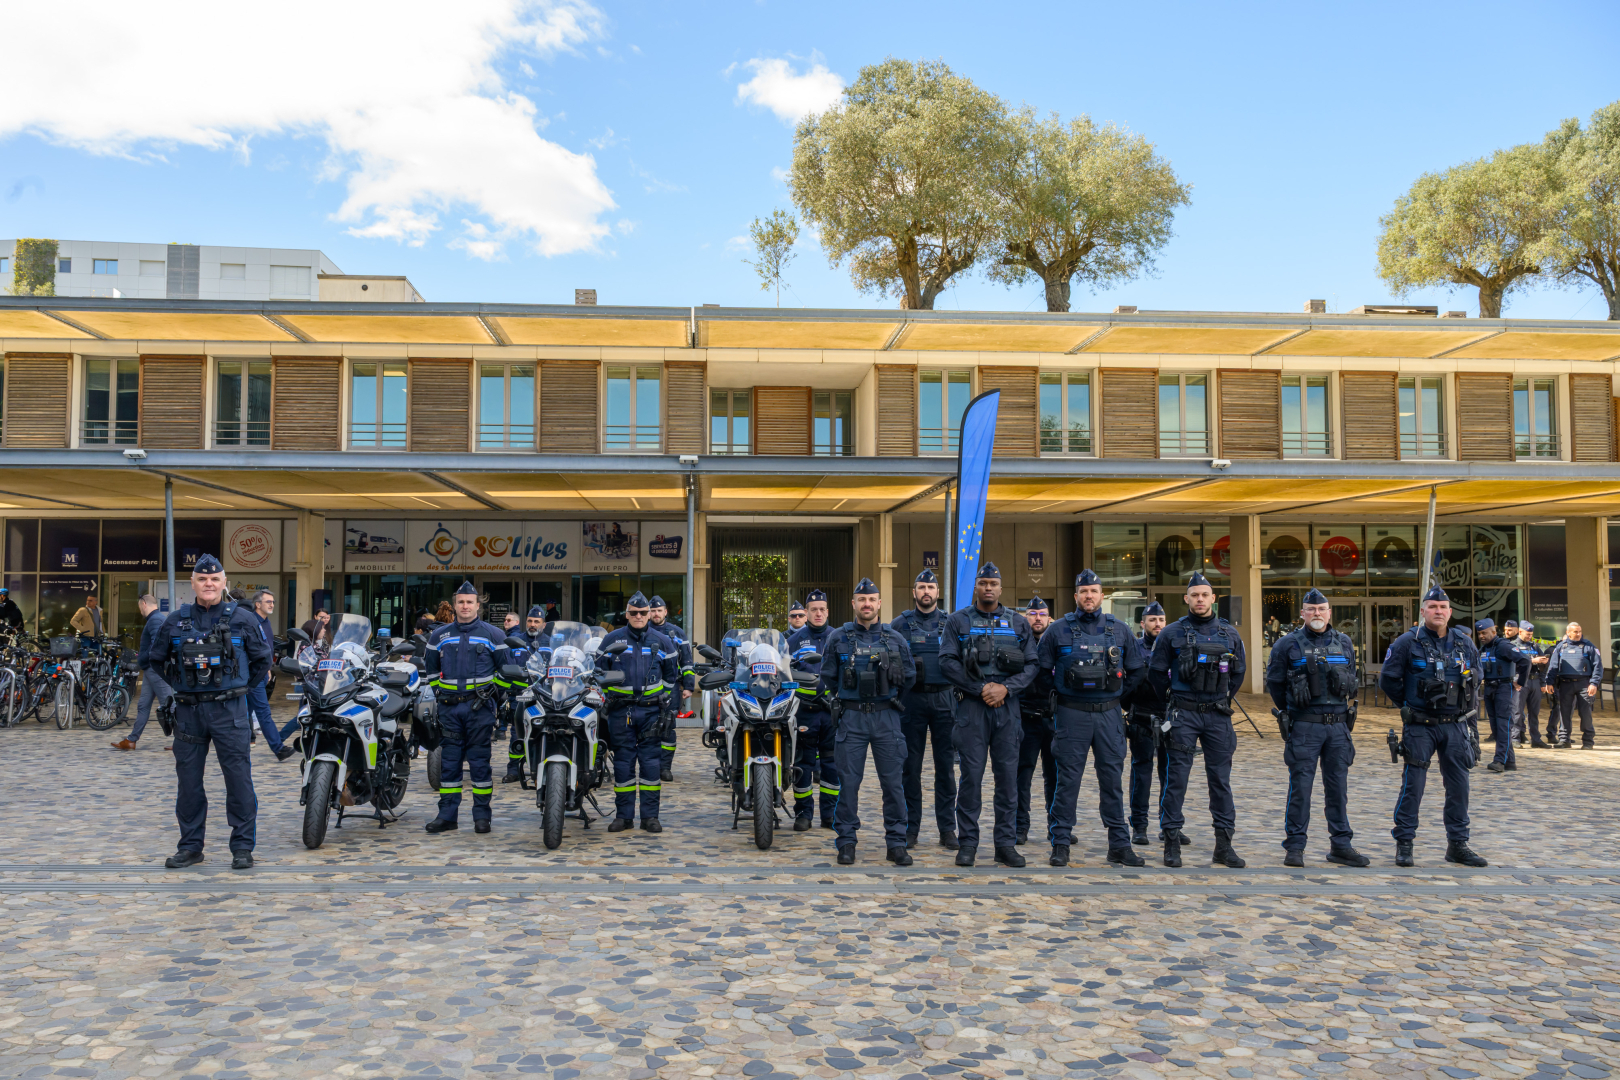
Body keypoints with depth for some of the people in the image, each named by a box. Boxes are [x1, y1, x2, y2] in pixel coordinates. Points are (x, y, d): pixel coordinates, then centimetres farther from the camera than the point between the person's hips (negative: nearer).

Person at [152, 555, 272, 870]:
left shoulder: (242, 618, 2)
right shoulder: (175, 620, 7)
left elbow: (262, 659, 11)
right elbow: (157, 658, 21)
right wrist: (179, 687, 14)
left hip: (229, 711, -2)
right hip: (188, 712, 3)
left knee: (238, 778, -3)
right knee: (188, 780, 8)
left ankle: (242, 846, 5)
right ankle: (190, 846, 19)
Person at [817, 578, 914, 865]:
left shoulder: (895, 638, 7)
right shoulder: (838, 638, 4)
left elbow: (909, 675, 16)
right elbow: (828, 677, 12)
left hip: (886, 717, 1)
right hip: (851, 717, -1)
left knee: (893, 782, 1)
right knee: (848, 782, 0)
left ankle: (896, 843, 9)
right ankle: (846, 842, 10)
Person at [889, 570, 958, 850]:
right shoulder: (900, 623, 7)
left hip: (944, 698, 1)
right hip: (911, 699, -1)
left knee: (946, 765, 3)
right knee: (910, 766, 2)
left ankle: (947, 829, 9)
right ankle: (910, 828, 10)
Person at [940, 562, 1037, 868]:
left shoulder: (1018, 623, 11)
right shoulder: (958, 621, 5)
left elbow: (1031, 665, 6)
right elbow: (947, 662, -4)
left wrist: (1005, 688, -10)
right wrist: (981, 689, -11)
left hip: (1007, 706, 2)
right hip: (971, 705, -2)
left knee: (1007, 775, 4)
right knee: (971, 775, -1)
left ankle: (1005, 843, 12)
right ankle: (967, 843, 8)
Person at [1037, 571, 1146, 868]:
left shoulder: (1119, 630, 7)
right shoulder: (1059, 630, 0)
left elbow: (1137, 670, 15)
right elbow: (1041, 669, 8)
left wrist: (1118, 698, 13)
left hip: (1109, 715, 2)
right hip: (1071, 716, -2)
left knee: (1112, 779, 5)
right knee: (1068, 779, 0)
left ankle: (1119, 845, 12)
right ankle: (1061, 843, 7)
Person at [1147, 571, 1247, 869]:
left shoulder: (1229, 633, 7)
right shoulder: (1173, 633, -1)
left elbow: (1238, 671, 18)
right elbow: (1156, 671, 6)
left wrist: (1222, 699, 15)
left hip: (1218, 715, 3)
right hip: (1183, 715, -2)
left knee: (1221, 779, 5)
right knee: (1177, 778, -1)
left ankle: (1224, 844, 13)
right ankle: (1172, 843, 6)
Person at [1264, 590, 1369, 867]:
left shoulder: (1344, 643, 10)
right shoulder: (1288, 644, -2)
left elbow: (1352, 680, 22)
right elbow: (1274, 682, 6)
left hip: (1338, 725, 4)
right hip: (1304, 727, -4)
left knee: (1337, 786, 8)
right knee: (1300, 787, -3)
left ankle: (1341, 846, 16)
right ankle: (1294, 847, 4)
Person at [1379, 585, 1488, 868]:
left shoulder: (1464, 643, 7)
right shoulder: (1408, 642, -6)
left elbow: (1475, 679, 22)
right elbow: (1388, 679, -1)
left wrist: (1467, 708, 14)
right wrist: (1409, 702, 5)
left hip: (1456, 726, 4)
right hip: (1420, 726, -4)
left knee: (1459, 786, 7)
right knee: (1413, 785, -4)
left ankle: (1458, 844, 19)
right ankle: (1403, 844, 5)